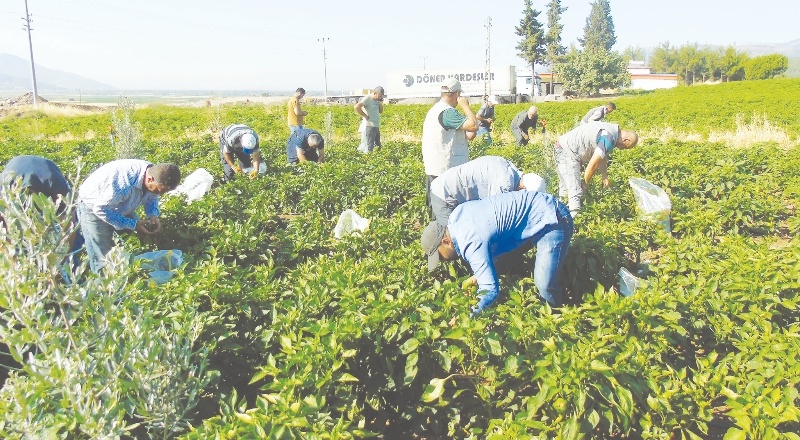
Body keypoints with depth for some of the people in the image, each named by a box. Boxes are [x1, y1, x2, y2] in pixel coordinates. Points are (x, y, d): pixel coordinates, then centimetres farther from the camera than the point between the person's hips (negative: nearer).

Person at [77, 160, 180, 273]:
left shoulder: (154, 174, -19)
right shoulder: (124, 183, -42)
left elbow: (152, 198, 3)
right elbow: (100, 209, -32)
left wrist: (153, 215, -18)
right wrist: (133, 225, -32)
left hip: (121, 206, 7)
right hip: (93, 207, -7)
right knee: (103, 261, -7)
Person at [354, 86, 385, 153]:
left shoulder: (377, 100, 13)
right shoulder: (367, 98, -11)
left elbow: (381, 111, 20)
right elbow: (356, 107, -22)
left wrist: (381, 103, 3)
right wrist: (365, 115, -16)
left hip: (376, 126, 9)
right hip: (369, 126, -9)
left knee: (378, 146, 13)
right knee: (369, 149, -8)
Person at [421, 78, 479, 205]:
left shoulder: (435, 109, 15)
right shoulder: (447, 112, -17)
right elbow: (474, 125, -24)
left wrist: (465, 137, 9)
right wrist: (465, 105, -11)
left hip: (434, 169, 10)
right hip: (446, 172, -10)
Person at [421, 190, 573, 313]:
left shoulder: (472, 245, -28)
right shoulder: (456, 214, 0)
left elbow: (490, 290, -29)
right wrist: (479, 273, 15)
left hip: (552, 220, -10)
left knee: (544, 284, -18)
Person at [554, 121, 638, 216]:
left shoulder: (611, 130, 10)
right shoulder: (609, 138, -22)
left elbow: (602, 157, 19)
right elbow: (593, 164, -21)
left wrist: (605, 177, 15)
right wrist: (585, 184, -9)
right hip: (567, 152, -11)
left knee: (565, 189, 20)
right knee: (575, 192, -19)